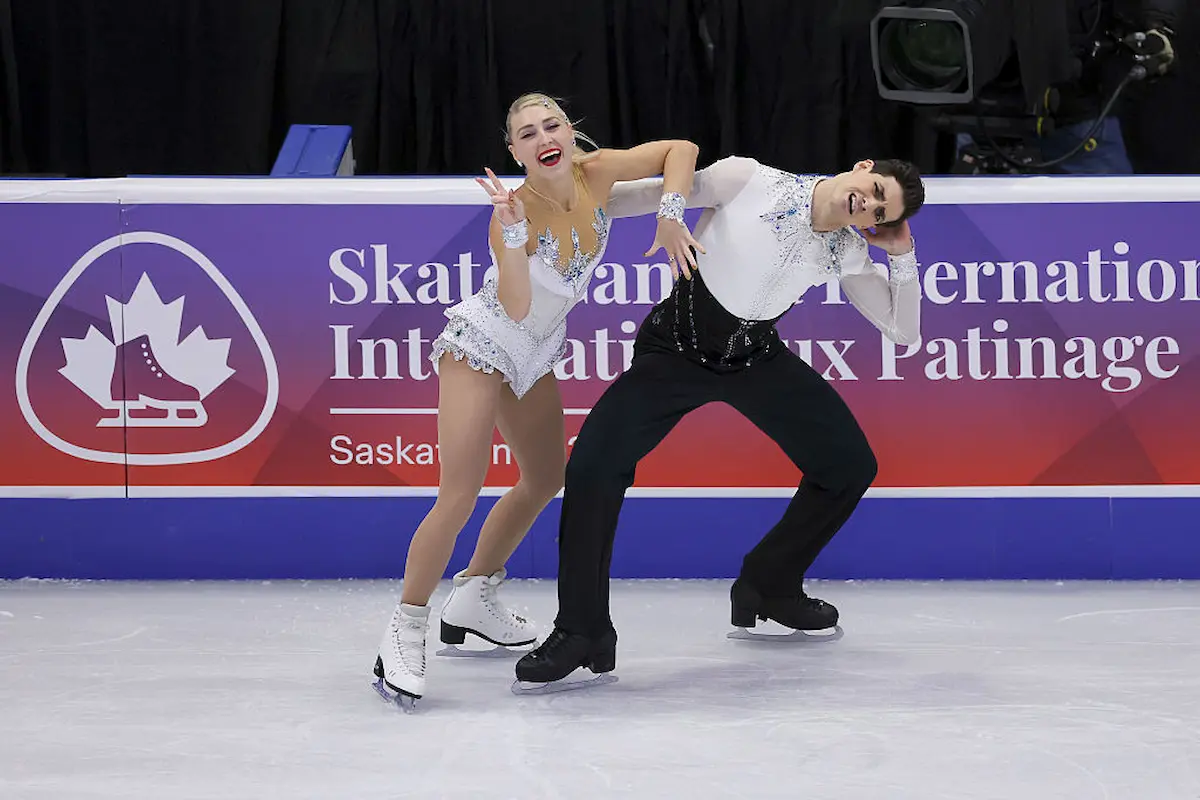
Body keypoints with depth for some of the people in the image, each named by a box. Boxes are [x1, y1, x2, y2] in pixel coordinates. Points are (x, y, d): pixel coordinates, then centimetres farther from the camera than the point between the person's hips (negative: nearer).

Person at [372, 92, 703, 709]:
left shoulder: (596, 174, -14)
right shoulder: (514, 210, -28)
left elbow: (682, 149, -5)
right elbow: (516, 306, -37)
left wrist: (669, 215, -18)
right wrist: (513, 233, -49)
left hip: (536, 353, 7)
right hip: (481, 343, -7)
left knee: (546, 479, 19)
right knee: (459, 496, -16)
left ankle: (473, 600, 33)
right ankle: (405, 629, -7)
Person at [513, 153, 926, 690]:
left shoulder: (846, 253, -9)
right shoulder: (747, 180, -22)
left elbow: (904, 330, -2)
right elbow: (653, 196, -12)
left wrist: (902, 256, -16)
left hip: (757, 359, 5)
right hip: (674, 350, -4)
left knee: (851, 466, 3)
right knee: (593, 467, -24)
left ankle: (770, 588, 26)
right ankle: (581, 635, -11)